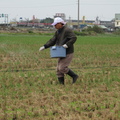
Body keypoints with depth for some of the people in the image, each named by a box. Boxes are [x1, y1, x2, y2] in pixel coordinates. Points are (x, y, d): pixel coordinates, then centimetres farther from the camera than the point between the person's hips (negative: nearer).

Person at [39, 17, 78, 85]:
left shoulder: (67, 30, -15)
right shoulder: (58, 32, 13)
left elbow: (74, 38, -25)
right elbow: (52, 41, 14)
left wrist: (67, 44, -37)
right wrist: (44, 47, 3)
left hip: (68, 53, -9)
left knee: (62, 68, -15)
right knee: (59, 69, 4)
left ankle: (74, 76, 2)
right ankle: (62, 84, 6)